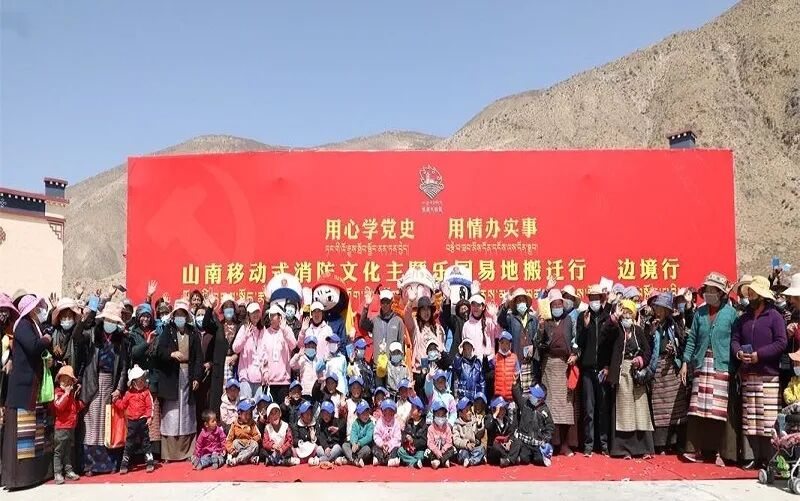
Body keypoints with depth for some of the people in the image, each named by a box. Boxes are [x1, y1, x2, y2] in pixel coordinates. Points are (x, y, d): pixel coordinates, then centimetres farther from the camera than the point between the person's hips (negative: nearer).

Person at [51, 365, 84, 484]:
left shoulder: (72, 393, 13)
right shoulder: (58, 393, -9)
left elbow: (78, 407, 16)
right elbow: (58, 407, -25)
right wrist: (66, 394, -23)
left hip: (71, 427, 7)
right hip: (61, 427, -7)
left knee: (69, 450, 15)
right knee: (58, 451, 0)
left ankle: (69, 471, 23)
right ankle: (58, 473, 6)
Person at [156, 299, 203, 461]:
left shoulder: (193, 332, 8)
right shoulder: (167, 330, 4)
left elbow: (198, 356, 6)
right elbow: (160, 351, -8)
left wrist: (197, 377, -3)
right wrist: (171, 353, -28)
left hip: (188, 377, 2)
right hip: (171, 378, -2)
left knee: (187, 414, 3)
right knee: (171, 414, -3)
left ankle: (186, 452, 9)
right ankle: (168, 453, 3)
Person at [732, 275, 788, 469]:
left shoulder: (774, 316, -1)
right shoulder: (744, 318, 17)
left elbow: (781, 343, -9)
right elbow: (734, 339, 14)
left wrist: (759, 354, -16)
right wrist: (738, 353, -6)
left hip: (768, 375, -6)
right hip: (748, 375, 6)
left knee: (768, 419, -7)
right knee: (750, 420, 6)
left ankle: (769, 459, 2)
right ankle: (757, 457, 15)